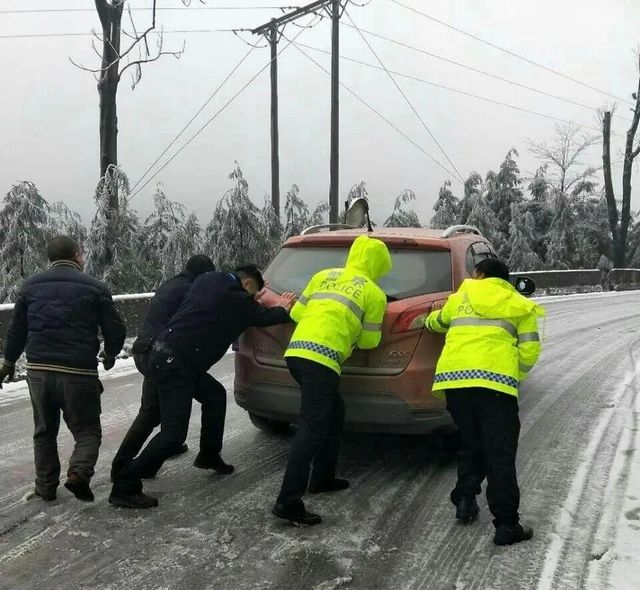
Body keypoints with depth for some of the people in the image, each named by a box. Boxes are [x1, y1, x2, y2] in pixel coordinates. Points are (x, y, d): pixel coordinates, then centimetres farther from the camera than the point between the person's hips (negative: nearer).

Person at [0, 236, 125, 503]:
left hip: (38, 371, 4)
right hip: (79, 373, -3)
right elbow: (116, 331, -2)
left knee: (44, 430, 21)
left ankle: (46, 486, 25)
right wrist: (109, 355, 18)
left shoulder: (31, 285, 8)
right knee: (88, 430, 10)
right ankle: (79, 471, -14)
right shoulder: (94, 287, -2)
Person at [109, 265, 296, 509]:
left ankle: (209, 456, 35)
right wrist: (283, 309, 28)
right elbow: (263, 317, 7)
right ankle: (125, 487, -6)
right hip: (174, 363, -10)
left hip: (163, 353, 10)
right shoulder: (236, 298, -7)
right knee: (174, 433, -9)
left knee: (215, 394, 25)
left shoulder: (206, 280, 16)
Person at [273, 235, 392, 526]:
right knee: (312, 428, -10)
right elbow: (369, 341, 13)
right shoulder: (374, 294, 8)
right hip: (321, 357, -7)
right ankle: (288, 502, -16)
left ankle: (323, 477, 32)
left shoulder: (323, 276, 21)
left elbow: (296, 313, 22)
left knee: (333, 412, 24)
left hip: (296, 350, 7)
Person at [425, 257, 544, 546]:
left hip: (453, 377, 3)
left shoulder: (460, 298, 23)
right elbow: (529, 351, 7)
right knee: (500, 454, -1)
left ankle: (465, 501, 19)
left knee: (470, 446, 22)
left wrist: (426, 320, 64)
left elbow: (439, 320, 42)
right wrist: (515, 377, 22)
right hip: (495, 380, -3)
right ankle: (506, 524, -2)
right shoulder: (520, 307, 17)